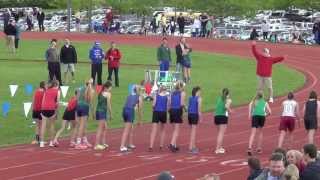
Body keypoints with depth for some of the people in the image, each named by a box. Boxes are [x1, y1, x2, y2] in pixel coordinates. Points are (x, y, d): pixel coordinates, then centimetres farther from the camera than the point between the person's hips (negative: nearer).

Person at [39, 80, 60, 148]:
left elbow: (43, 101, 12)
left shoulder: (46, 91, 20)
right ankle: (51, 142, 14)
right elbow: (57, 102, 0)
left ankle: (42, 143, -6)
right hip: (51, 108, -3)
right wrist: (56, 111, 4)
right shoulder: (57, 91, 10)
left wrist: (42, 110, 12)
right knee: (51, 125, 12)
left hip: (44, 108, 3)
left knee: (43, 126, -1)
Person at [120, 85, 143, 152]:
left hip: (124, 110, 5)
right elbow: (139, 109, 13)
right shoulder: (140, 97, 13)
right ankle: (122, 147, -16)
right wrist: (139, 120, 20)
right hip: (130, 111, -5)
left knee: (131, 128, 23)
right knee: (126, 131, -8)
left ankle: (130, 144, 31)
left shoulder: (129, 95, 26)